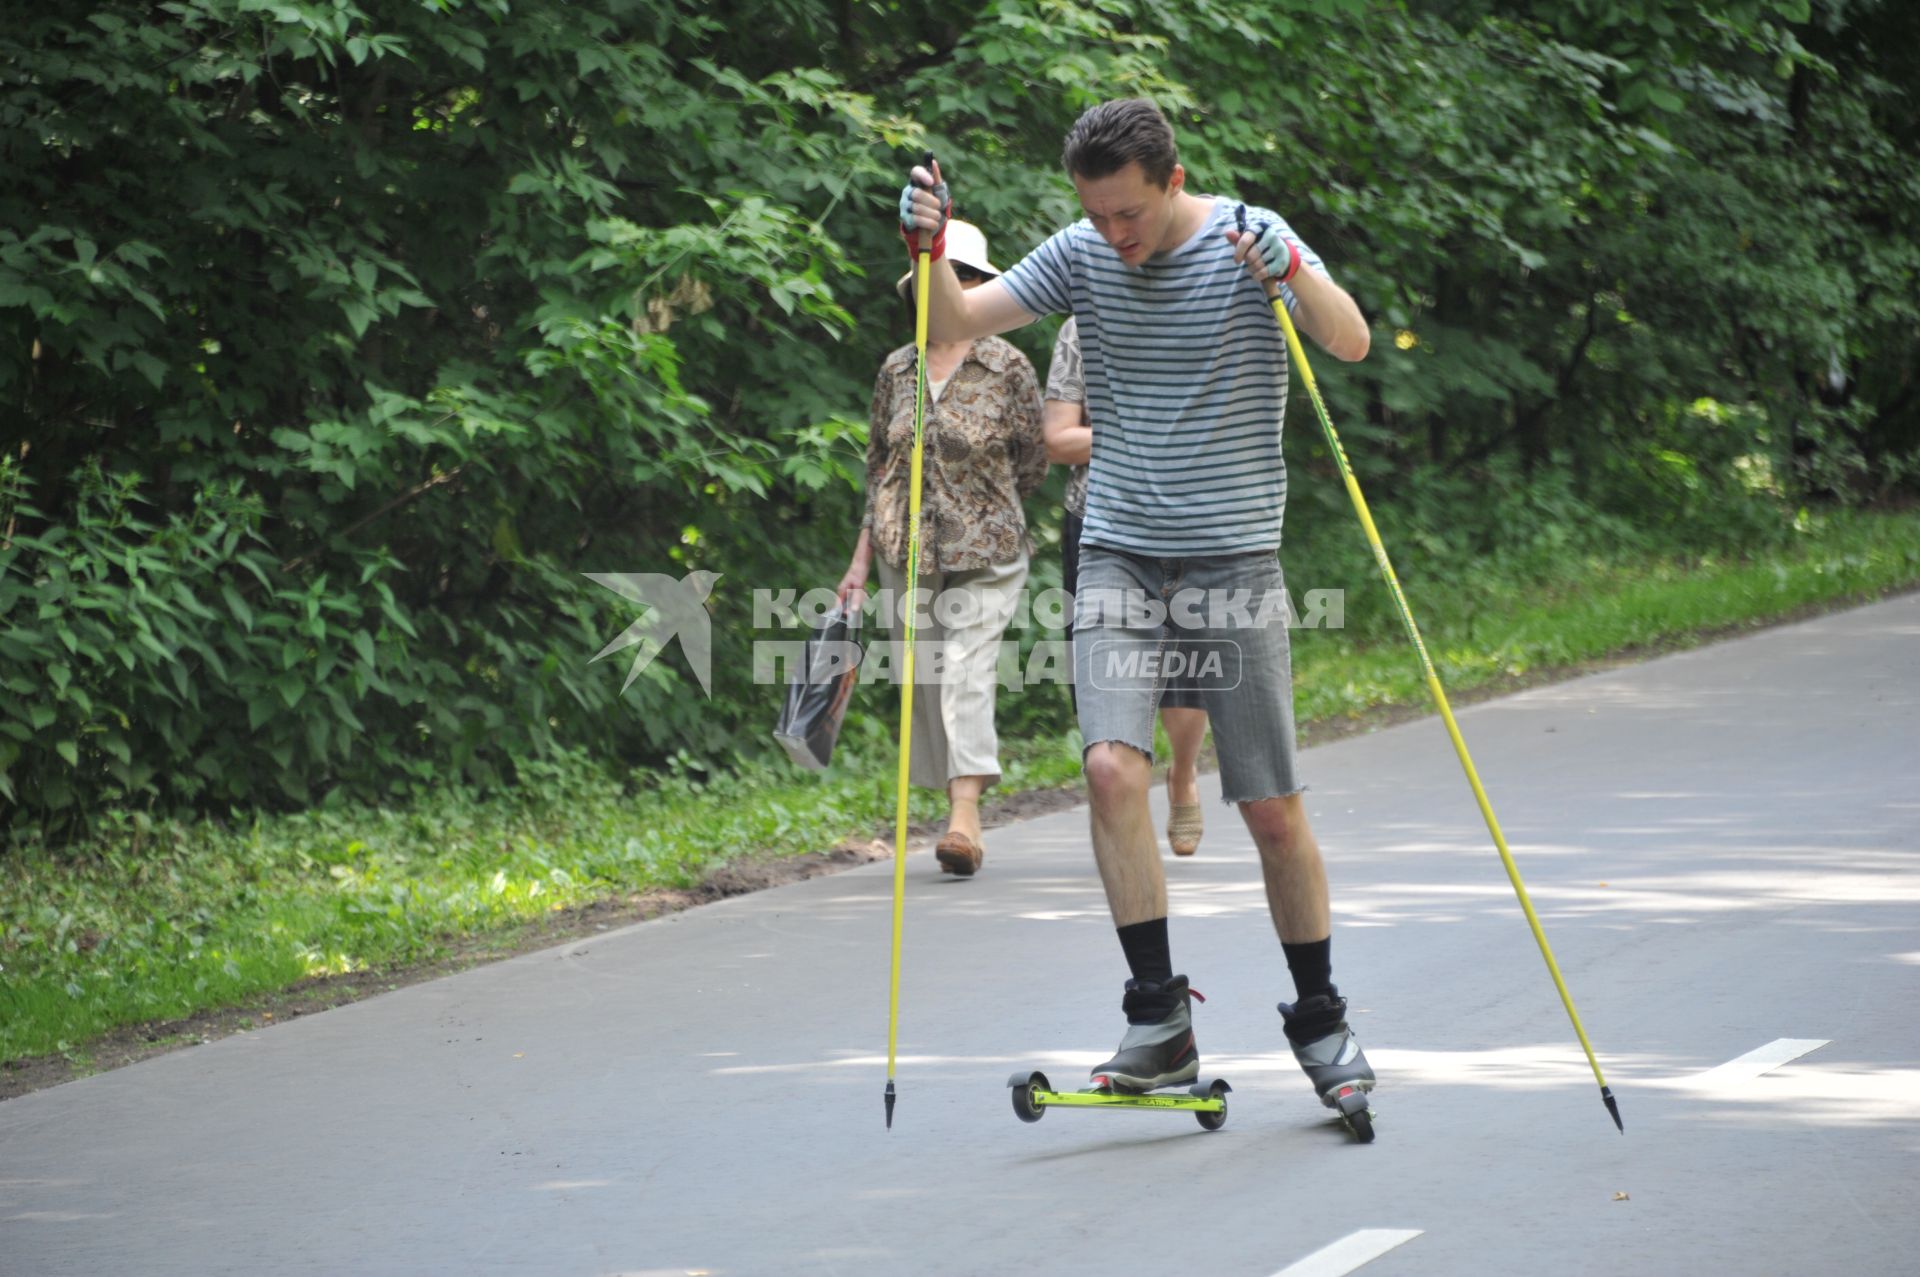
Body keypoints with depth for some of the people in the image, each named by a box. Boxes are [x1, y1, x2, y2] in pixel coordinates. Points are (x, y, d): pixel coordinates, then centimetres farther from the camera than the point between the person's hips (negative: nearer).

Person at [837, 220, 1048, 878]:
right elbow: (877, 468, 15)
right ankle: (959, 816, 11)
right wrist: (862, 559, 13)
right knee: (925, 681, 3)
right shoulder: (897, 371, 10)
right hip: (906, 552, 4)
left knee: (966, 671, -18)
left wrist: (979, 504, 9)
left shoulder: (1007, 368, -2)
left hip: (986, 553, -4)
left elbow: (1031, 464, 6)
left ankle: (966, 816, -25)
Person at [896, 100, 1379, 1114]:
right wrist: (929, 250, -17)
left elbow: (1351, 344, -19)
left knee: (1272, 808, 0)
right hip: (1119, 556, 2)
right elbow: (957, 326, 2)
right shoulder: (1082, 256, 3)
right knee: (1113, 767, -18)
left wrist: (1292, 271, -38)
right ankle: (1160, 1018, -11)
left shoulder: (1248, 241, -6)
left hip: (1234, 560, -2)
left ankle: (1319, 1020, 19)